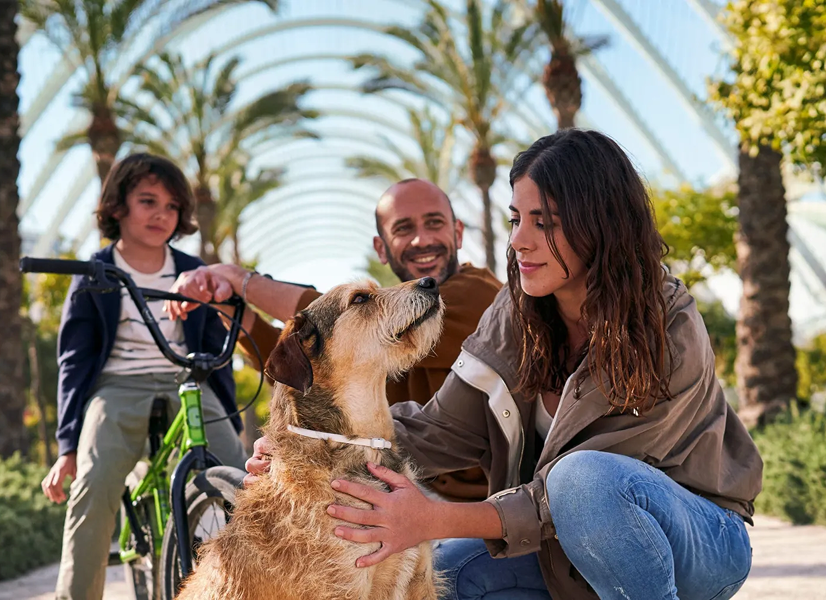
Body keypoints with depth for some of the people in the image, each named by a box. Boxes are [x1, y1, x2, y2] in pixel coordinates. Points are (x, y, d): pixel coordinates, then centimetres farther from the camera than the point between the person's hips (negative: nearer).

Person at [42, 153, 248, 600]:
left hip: (189, 386, 2)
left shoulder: (195, 274, 11)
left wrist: (231, 422, 10)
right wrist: (67, 446, -3)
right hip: (118, 387, -1)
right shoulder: (93, 277, 5)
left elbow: (217, 354, 16)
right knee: (92, 491, -28)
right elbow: (74, 361, 4)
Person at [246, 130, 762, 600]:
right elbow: (444, 428, -8)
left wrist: (438, 518, -40)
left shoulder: (671, 336, -25)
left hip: (702, 541, -6)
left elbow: (576, 488, -29)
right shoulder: (517, 316, -6)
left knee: (587, 476, -36)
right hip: (585, 544, 6)